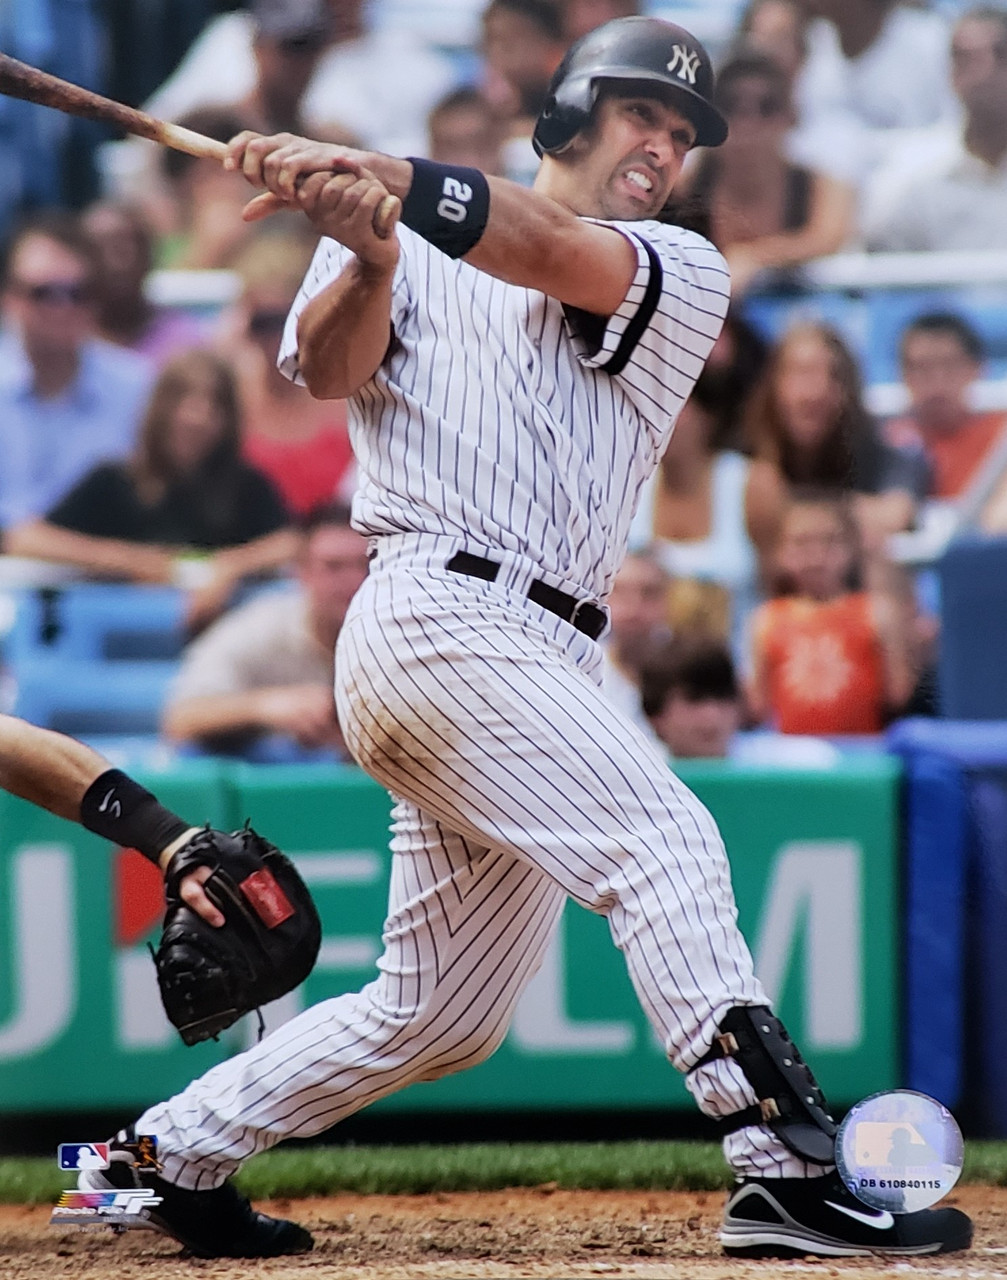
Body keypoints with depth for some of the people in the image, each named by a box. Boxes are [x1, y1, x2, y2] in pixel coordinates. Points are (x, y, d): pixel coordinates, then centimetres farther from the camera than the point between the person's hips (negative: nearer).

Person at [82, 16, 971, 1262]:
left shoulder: (682, 275, 13)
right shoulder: (419, 248, 11)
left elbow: (551, 255, -7)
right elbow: (330, 370, -6)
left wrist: (374, 175, -22)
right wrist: (368, 256, -26)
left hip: (537, 654, 6)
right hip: (439, 609, -6)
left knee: (439, 1014, 9)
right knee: (664, 841, -22)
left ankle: (174, 1154, 21)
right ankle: (783, 1172, -30)